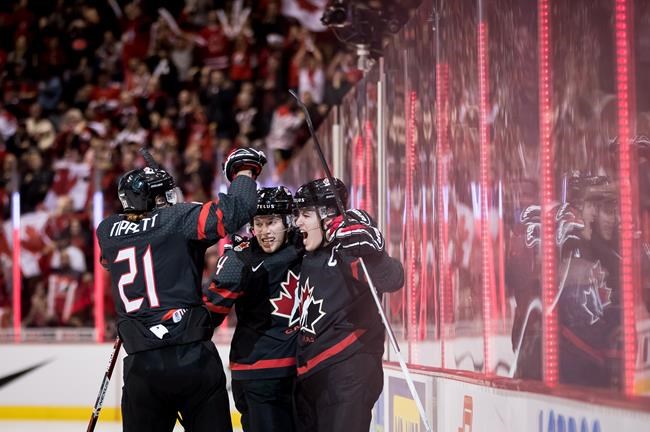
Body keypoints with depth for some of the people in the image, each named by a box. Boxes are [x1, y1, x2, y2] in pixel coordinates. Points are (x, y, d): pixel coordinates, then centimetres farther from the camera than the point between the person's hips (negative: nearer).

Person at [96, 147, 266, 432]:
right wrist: (244, 171, 5)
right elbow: (233, 211, -13)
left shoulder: (107, 232, 9)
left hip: (141, 365, 3)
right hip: (193, 356, -3)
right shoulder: (177, 219, -3)